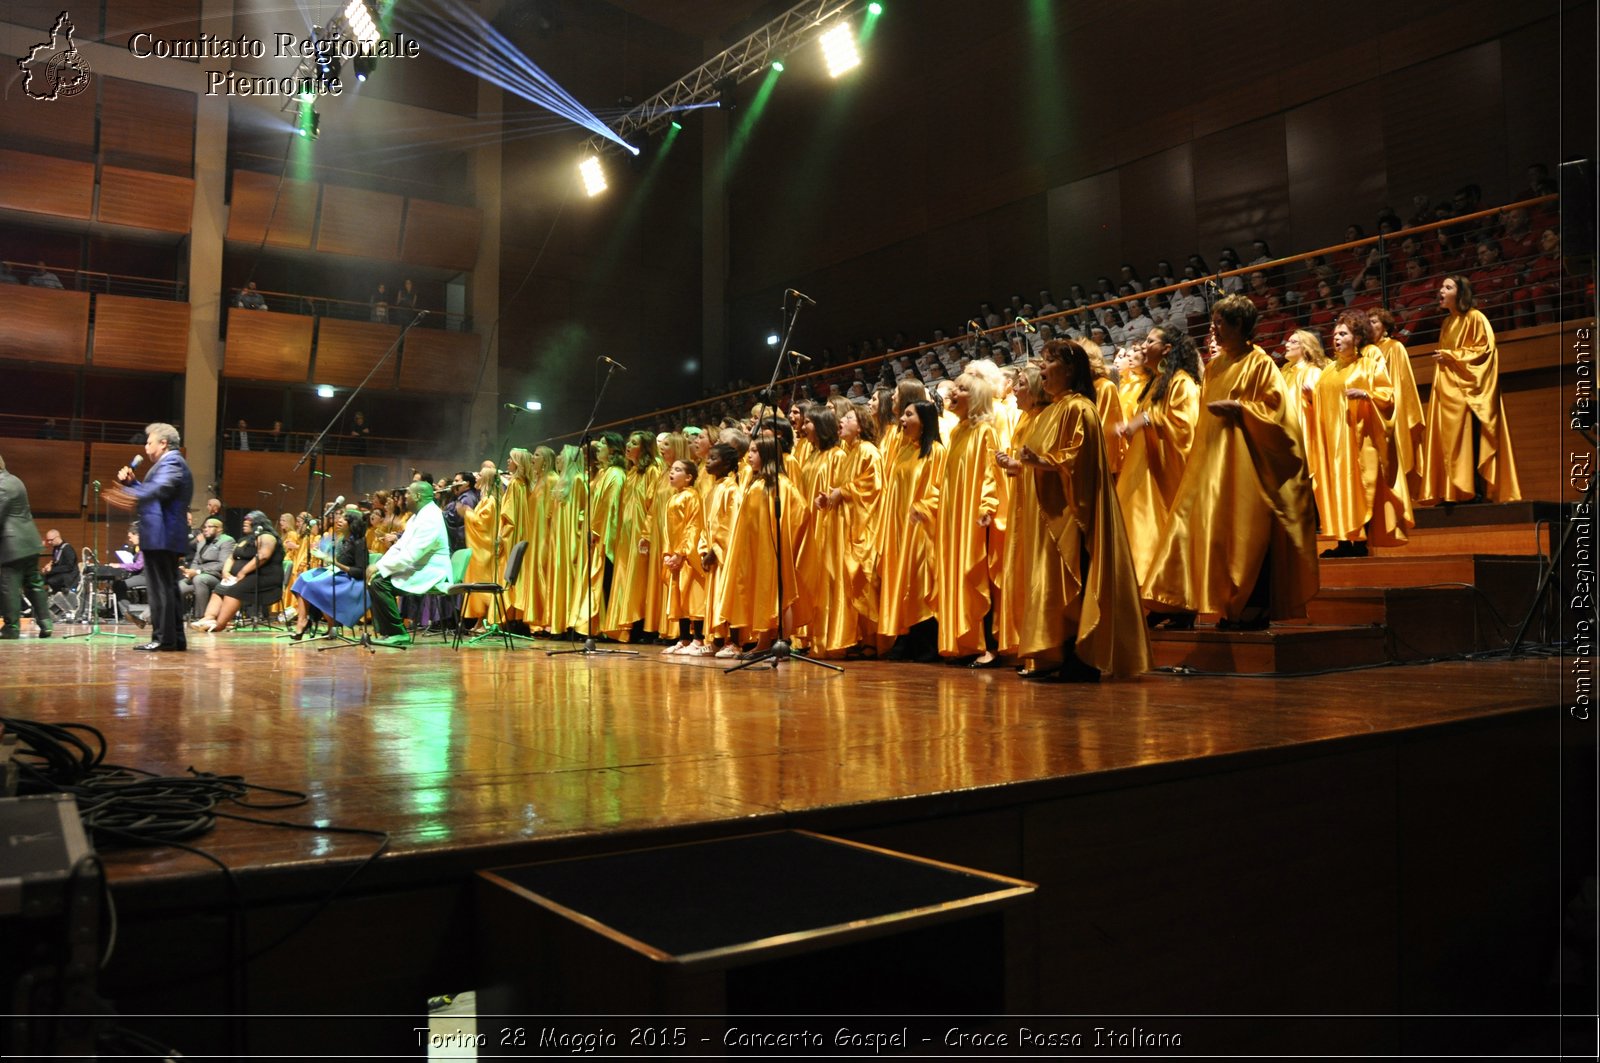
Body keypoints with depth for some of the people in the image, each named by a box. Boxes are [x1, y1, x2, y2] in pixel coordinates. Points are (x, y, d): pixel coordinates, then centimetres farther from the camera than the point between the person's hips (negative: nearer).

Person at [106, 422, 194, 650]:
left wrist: (134, 497, -48)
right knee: (169, 587, 13)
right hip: (168, 537, 11)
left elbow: (160, 488, -31)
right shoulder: (171, 462, 23)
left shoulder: (171, 461, -10)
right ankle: (176, 639, 16)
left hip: (161, 537, -11)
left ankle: (163, 638, -7)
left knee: (160, 588, -8)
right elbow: (150, 490, 30)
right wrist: (131, 482, 15)